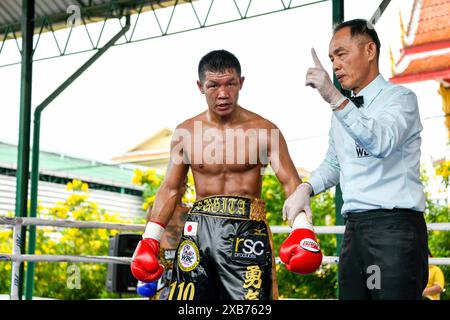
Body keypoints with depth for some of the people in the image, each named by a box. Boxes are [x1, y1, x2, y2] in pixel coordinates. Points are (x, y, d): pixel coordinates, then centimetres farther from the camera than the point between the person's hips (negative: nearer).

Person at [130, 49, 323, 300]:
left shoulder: (263, 130, -2)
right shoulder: (185, 132, 6)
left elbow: (291, 182, -8)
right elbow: (170, 189, 11)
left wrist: (302, 229, -25)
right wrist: (150, 239, 4)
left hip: (247, 231, -2)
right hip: (200, 228, 2)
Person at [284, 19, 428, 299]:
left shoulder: (400, 97, -4)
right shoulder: (343, 109, 18)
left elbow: (382, 143, -24)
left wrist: (335, 98, -31)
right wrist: (306, 188, 7)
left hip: (394, 226, -7)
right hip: (355, 229, 7)